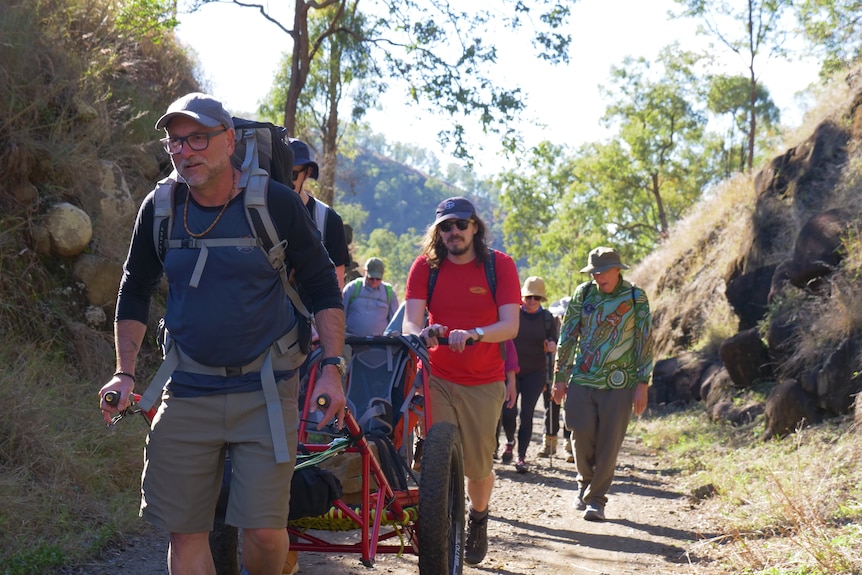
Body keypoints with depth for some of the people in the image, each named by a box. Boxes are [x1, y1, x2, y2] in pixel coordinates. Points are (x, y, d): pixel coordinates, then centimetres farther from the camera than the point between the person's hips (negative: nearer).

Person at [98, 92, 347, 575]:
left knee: (265, 530, -9)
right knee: (185, 533, 1)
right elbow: (135, 292, 15)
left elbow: (324, 286, 3)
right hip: (188, 391, 3)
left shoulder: (275, 203, -6)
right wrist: (125, 374, 7)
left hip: (264, 390, -3)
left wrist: (332, 367, -5)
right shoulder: (160, 208, 2)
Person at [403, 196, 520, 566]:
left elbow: (510, 326, -16)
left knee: (478, 466, 5)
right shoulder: (426, 266, -3)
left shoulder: (500, 265, -6)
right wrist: (422, 334, -36)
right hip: (436, 377, 0)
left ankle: (478, 520, 34)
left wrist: (474, 334, -34)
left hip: (483, 383, 0)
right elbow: (410, 321, -12)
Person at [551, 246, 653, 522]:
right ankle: (585, 483, 25)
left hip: (618, 383, -1)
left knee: (609, 442, -2)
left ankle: (596, 499, 9)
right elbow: (567, 336, 8)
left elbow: (645, 342, 2)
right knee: (582, 435, -2)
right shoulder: (583, 293, 4)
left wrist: (642, 384, -3)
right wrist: (560, 378, 7)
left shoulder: (636, 297, 0)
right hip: (582, 378, 1)